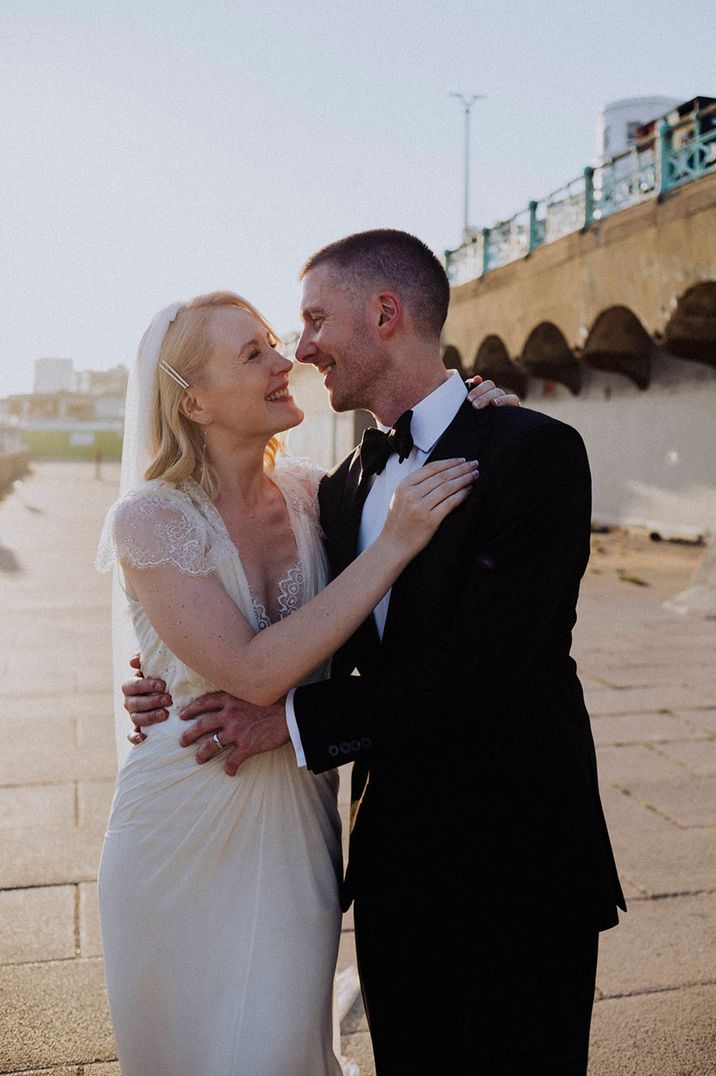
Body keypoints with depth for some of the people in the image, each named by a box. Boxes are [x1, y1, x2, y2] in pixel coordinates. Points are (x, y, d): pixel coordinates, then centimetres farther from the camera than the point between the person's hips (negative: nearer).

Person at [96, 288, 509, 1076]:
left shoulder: (308, 491, -4)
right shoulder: (150, 518, -18)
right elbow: (255, 672, -27)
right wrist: (394, 544, -27)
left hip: (298, 825, 3)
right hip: (187, 829, -3)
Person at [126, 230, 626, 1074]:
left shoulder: (533, 452, -15)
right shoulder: (344, 487, 7)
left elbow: (483, 660, -23)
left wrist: (296, 718, -18)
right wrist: (195, 692, -4)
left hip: (515, 869, -6)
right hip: (392, 863, 6)